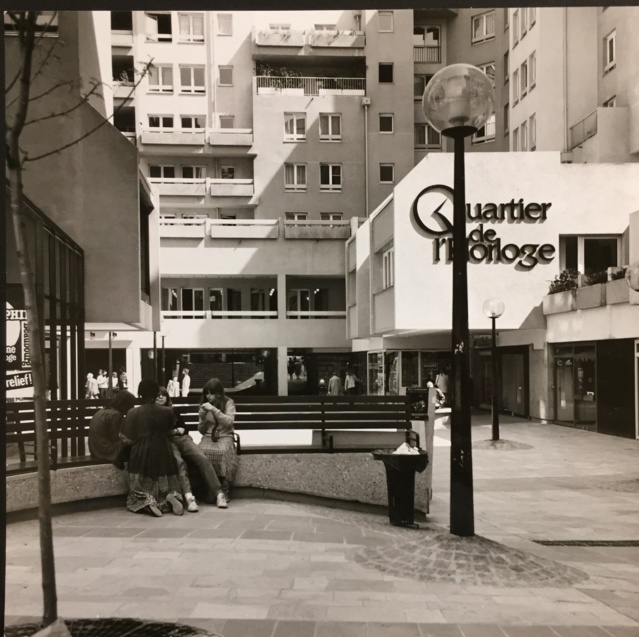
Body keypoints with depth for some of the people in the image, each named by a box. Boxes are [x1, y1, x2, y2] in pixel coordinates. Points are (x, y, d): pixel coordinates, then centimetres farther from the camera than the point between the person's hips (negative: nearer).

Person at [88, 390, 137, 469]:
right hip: (106, 451, -9)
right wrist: (125, 441, 0)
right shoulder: (116, 415, -20)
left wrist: (123, 438, 8)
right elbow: (114, 438, -16)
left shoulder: (103, 411, 8)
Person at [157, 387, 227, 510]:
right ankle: (189, 497, -52)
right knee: (178, 462, -38)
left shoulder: (173, 411, 28)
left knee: (202, 458, -25)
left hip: (182, 439, 4)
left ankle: (218, 493, -31)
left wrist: (177, 431, 6)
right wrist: (173, 431, -1)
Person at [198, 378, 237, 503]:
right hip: (208, 436, 3)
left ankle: (224, 491, -29)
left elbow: (229, 422, -13)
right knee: (203, 451, -34)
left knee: (222, 451, -38)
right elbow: (201, 431, 14)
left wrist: (214, 409, -19)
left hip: (225, 436, -2)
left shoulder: (228, 403, 2)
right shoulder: (204, 404, 12)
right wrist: (202, 418, -5)